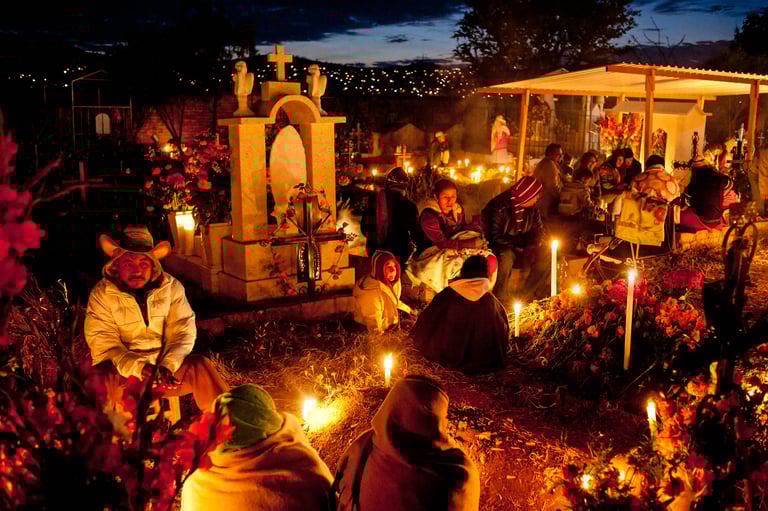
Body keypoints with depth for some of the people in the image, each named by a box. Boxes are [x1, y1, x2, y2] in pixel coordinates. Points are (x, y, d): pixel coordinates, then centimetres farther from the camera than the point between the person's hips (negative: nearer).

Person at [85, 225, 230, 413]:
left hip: (166, 367, 2)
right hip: (122, 372, -2)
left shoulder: (171, 287, 1)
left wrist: (168, 365, -23)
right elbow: (104, 344, -10)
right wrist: (137, 367, -28)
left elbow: (183, 332, -4)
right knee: (100, 379, -34)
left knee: (201, 366, -24)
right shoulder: (101, 294, -4)